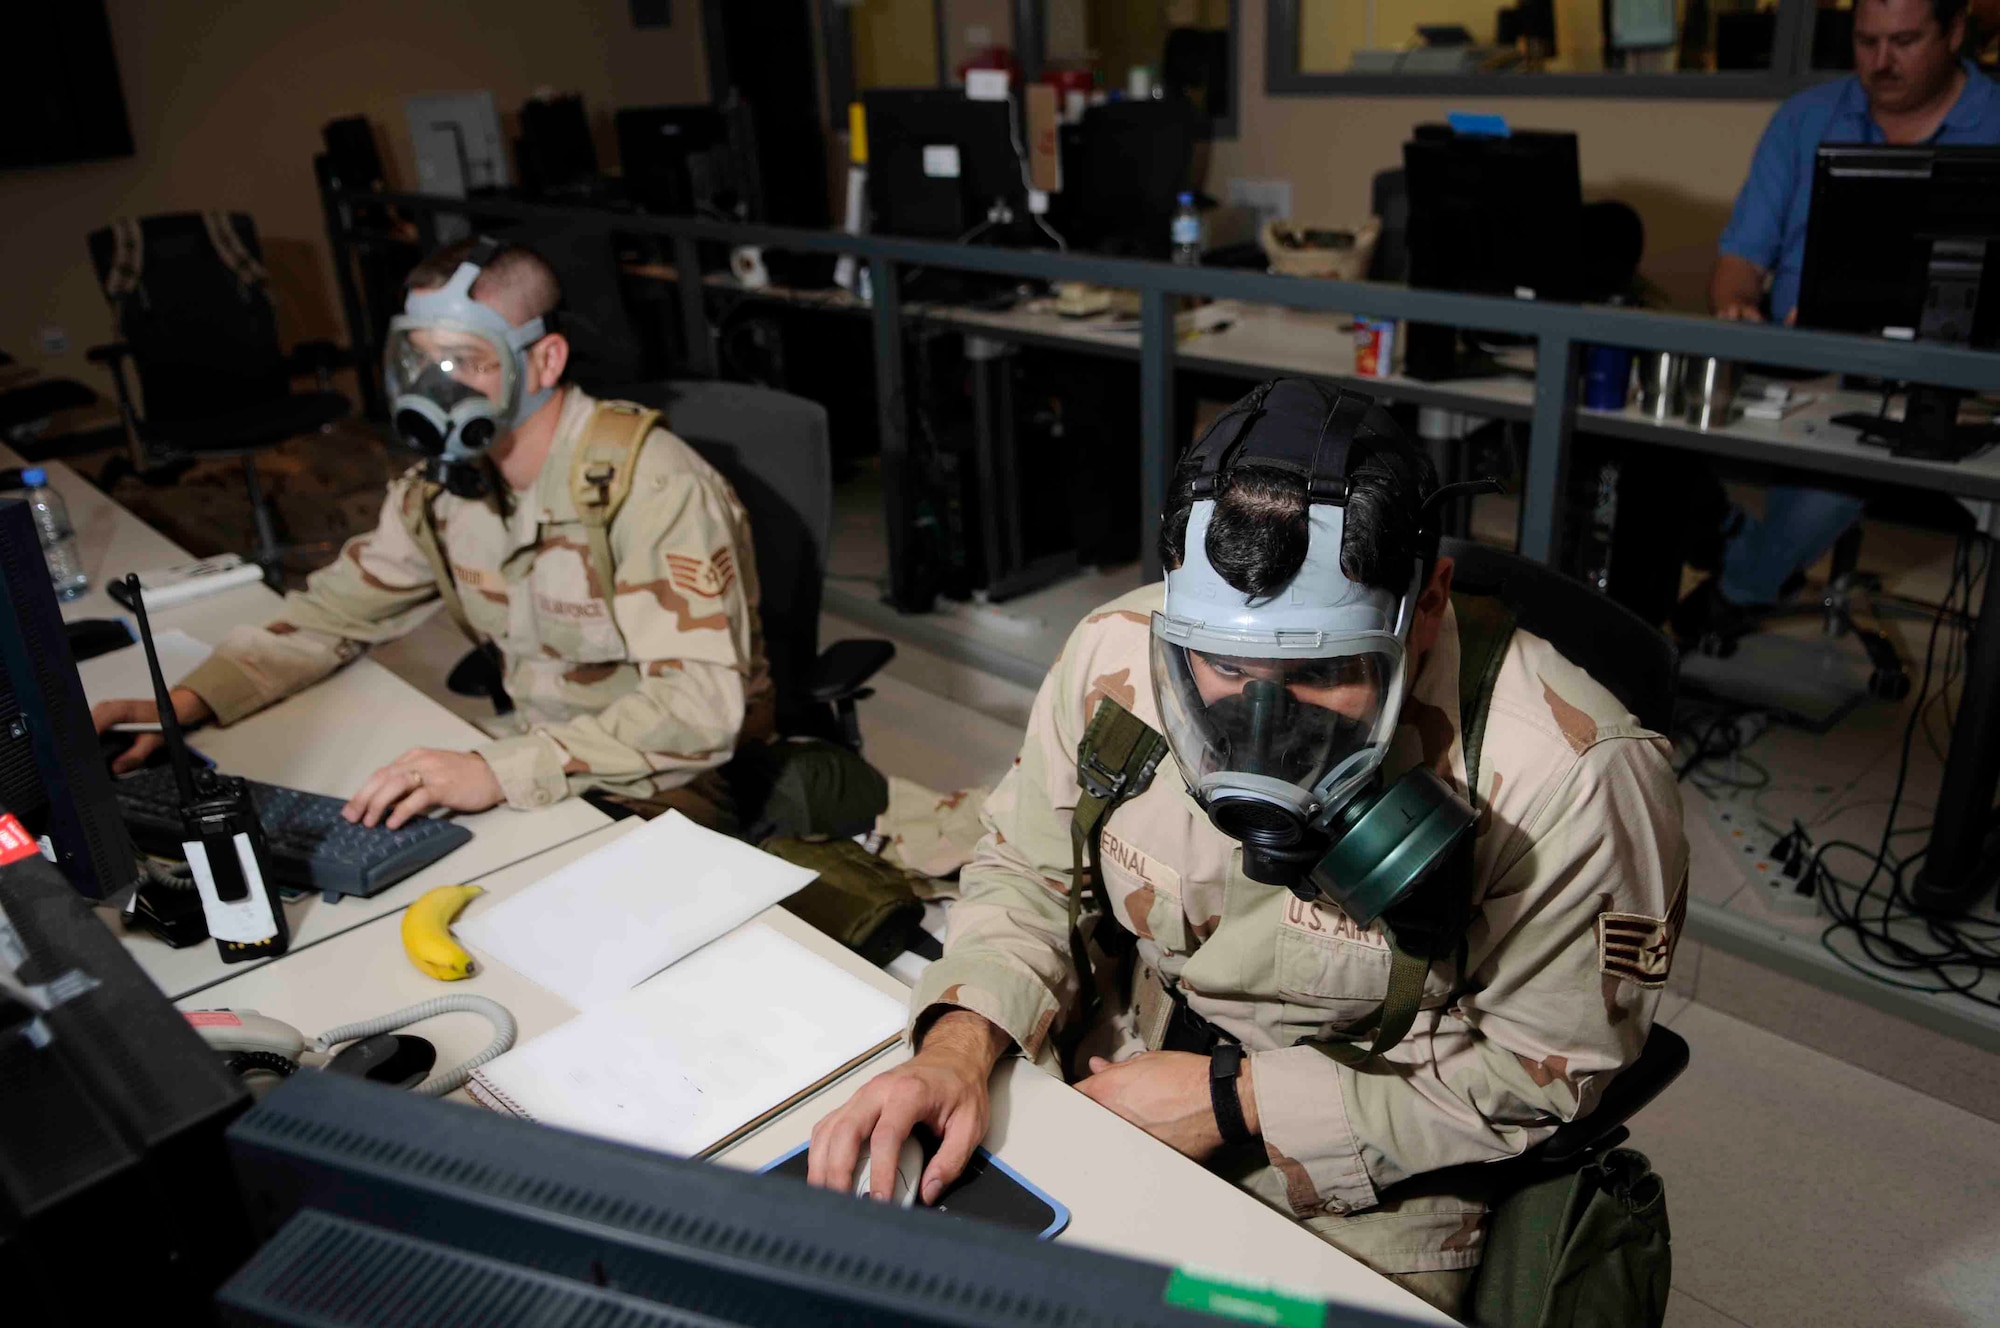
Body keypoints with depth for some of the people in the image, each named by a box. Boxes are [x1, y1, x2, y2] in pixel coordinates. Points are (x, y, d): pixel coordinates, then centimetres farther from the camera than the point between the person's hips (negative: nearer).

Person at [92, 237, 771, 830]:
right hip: (547, 775, 7)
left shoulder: (650, 488, -23)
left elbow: (702, 705, -32)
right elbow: (337, 608, 11)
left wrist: (502, 770, -41)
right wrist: (184, 702, -5)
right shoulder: (446, 482, 1)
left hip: (670, 795, -6)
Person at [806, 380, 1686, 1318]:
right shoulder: (1119, 655, -16)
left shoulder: (1567, 780, -26)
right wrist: (960, 1045, -20)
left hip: (1357, 1215, -2)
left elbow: (1541, 1072, -15)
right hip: (1101, 1105, 3)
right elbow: (1028, 872, 0)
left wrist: (1239, 1103, -18)